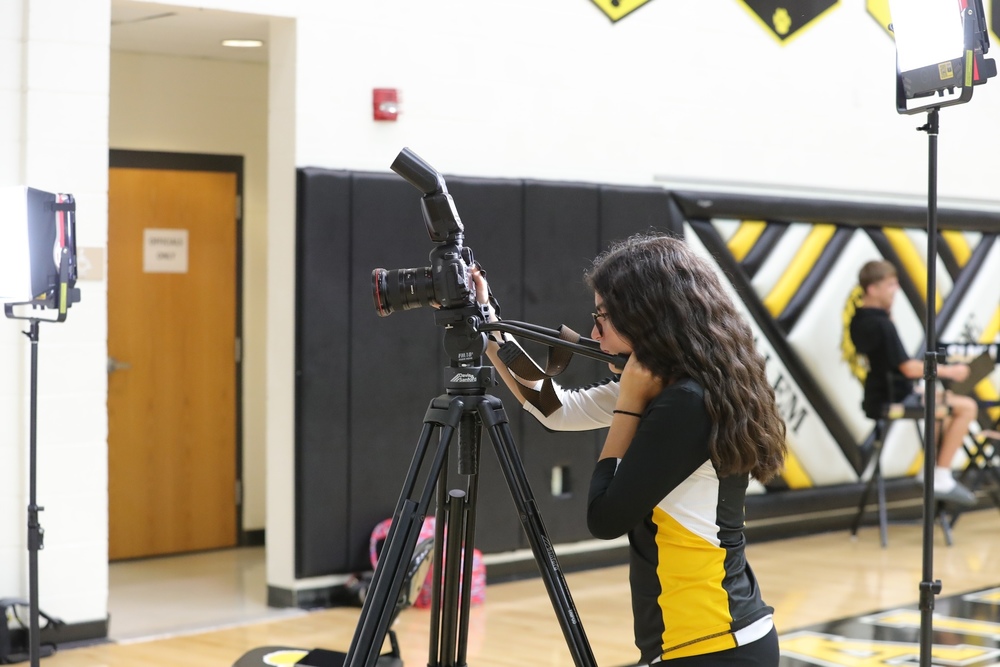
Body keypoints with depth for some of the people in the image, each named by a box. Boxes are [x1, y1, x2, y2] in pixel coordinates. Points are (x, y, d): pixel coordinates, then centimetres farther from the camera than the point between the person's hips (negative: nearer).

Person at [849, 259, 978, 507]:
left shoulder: (858, 319, 6)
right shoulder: (882, 325, -22)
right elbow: (909, 369, -23)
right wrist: (949, 371, -13)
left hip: (878, 396, 10)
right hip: (894, 401, -10)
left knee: (947, 399, 30)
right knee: (967, 407, -8)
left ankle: (932, 467, 26)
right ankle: (941, 479, -6)